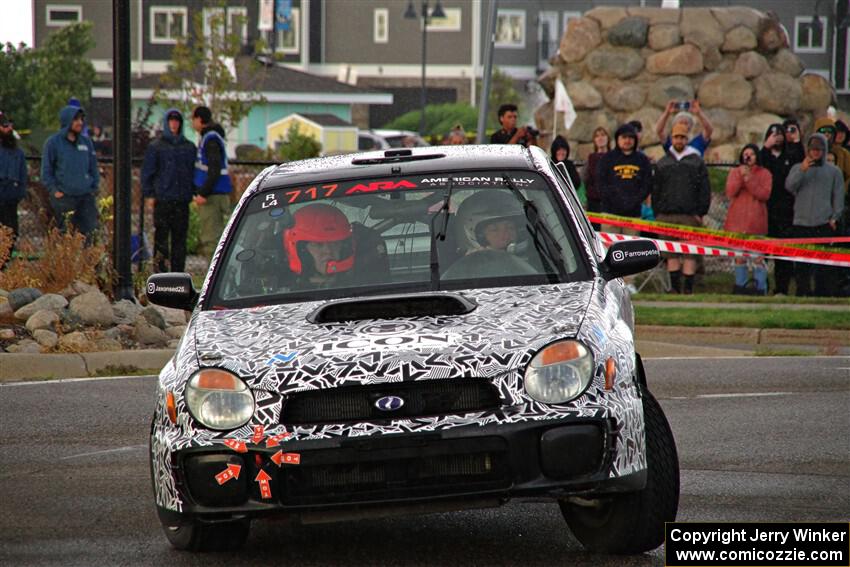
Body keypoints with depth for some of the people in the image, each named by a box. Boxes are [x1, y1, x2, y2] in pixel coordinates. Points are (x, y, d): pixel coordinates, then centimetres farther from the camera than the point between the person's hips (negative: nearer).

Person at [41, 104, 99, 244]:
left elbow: (93, 168, 18)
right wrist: (54, 190, -9)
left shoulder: (86, 142, 10)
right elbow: (46, 171, -1)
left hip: (86, 196, 4)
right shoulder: (53, 143, -3)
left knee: (89, 233, -1)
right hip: (63, 197, -4)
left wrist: (94, 188, 7)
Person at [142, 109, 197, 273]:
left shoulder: (189, 147, 12)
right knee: (161, 236, -5)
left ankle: (178, 273, 9)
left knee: (180, 238, 4)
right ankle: (160, 271, -2)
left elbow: (195, 171, 16)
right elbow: (147, 172, 4)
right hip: (162, 200, -3)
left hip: (182, 200, 3)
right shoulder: (156, 147, 4)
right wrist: (149, 194, -4)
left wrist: (195, 193, 7)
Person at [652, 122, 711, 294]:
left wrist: (700, 212, -5)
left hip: (690, 215, -2)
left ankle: (688, 287, -3)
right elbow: (655, 190, 15)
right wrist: (657, 213, 6)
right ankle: (675, 287, 7)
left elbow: (705, 190, 4)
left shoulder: (697, 162, 7)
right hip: (667, 216, 2)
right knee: (671, 253, 2)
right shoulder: (662, 163, 14)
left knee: (690, 254, -5)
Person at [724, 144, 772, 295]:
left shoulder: (764, 174, 5)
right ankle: (740, 286, 16)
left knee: (757, 257, -10)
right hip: (737, 221, 3)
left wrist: (749, 180, -14)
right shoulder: (735, 172, 13)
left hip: (755, 222, -3)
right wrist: (741, 176, -13)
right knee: (739, 256, 7)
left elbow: (765, 194, -7)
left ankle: (761, 288, -7)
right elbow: (730, 193, -1)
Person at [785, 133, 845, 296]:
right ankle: (803, 294, 4)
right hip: (801, 223, 1)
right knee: (802, 264, -1)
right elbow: (789, 186, -2)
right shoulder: (797, 168, 14)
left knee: (823, 264, -6)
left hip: (824, 224, -1)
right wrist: (802, 170, -15)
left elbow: (839, 197, 9)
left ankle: (823, 294, -3)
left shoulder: (833, 171, 12)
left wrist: (835, 217, -2)